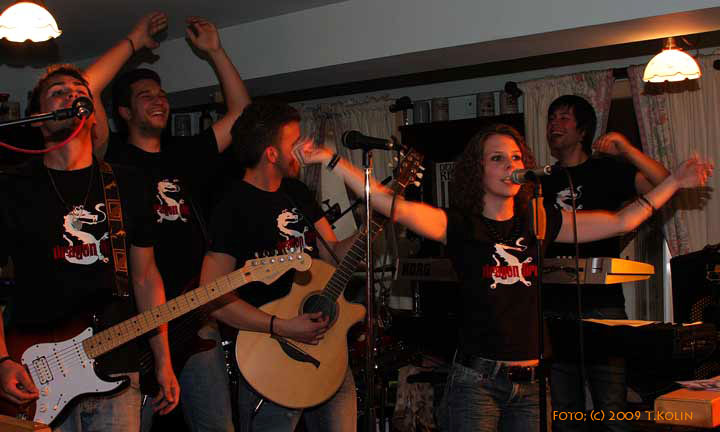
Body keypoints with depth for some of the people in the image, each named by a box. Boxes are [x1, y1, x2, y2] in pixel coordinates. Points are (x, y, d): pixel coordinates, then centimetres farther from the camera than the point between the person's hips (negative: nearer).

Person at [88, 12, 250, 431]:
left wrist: (215, 51, 12)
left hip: (195, 314, 5)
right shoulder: (113, 157, 3)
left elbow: (240, 112, 16)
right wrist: (133, 42, -1)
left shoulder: (186, 154, 17)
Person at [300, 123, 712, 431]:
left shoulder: (538, 223, 7)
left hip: (531, 382, 4)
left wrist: (675, 181, 14)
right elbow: (390, 204, -17)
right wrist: (332, 160, -24)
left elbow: (622, 221, 12)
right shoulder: (459, 225, -4)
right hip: (477, 380, -3)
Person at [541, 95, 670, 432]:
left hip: (601, 305, -4)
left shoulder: (606, 171, 5)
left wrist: (627, 151, -14)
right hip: (554, 308, 4)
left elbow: (665, 186, -9)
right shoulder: (543, 183, 17)